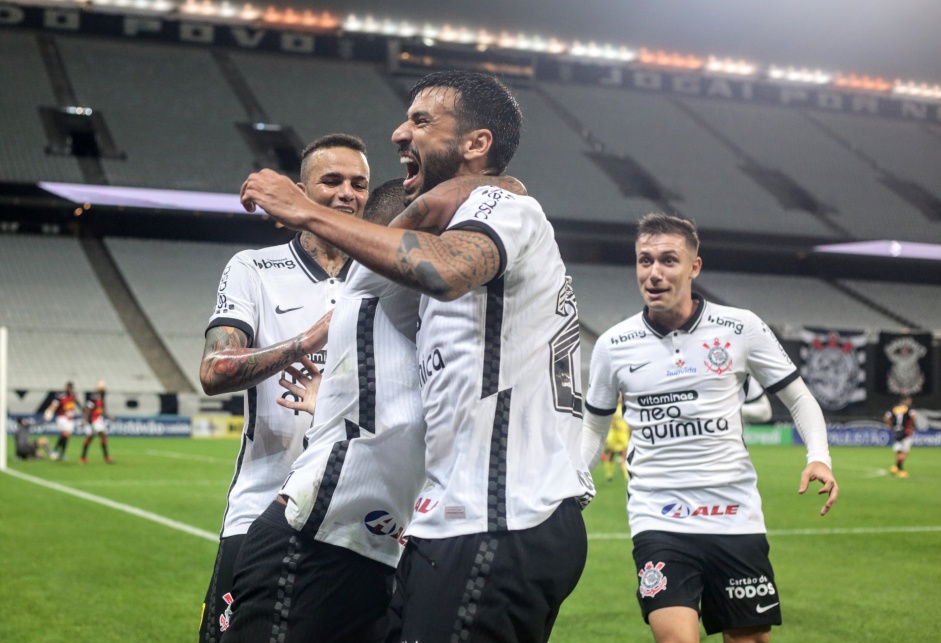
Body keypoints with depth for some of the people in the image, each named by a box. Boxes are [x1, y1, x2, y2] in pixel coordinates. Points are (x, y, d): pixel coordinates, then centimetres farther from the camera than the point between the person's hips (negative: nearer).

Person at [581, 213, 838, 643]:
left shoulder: (741, 328, -2)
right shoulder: (613, 345, 1)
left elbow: (799, 398, 7)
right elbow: (593, 430, 14)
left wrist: (819, 456, -11)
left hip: (736, 518, 1)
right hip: (658, 522, -1)